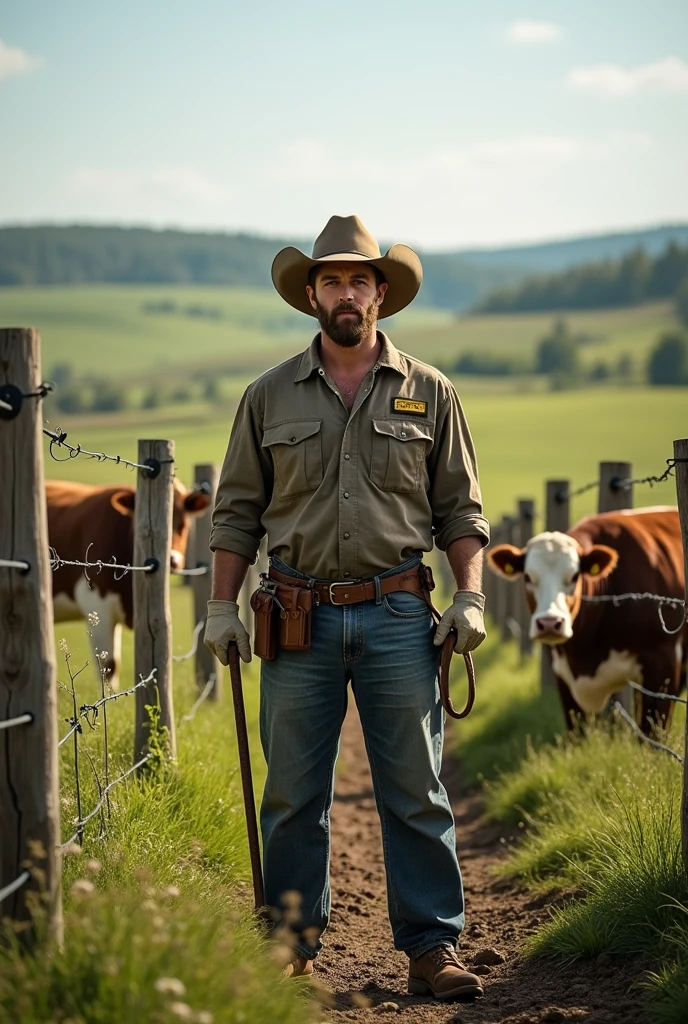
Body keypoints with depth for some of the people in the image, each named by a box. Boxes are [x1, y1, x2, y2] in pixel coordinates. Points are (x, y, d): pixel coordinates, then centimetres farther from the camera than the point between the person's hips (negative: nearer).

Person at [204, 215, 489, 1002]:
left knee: (416, 791, 1)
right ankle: (292, 944, 16)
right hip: (298, 619, 1)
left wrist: (470, 596, -2)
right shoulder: (269, 397, 8)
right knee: (292, 794, 5)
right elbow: (237, 510, 11)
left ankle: (431, 946, 7)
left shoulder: (429, 393, 7)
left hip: (397, 617, -1)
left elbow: (460, 508, 9)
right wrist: (222, 606, 3)